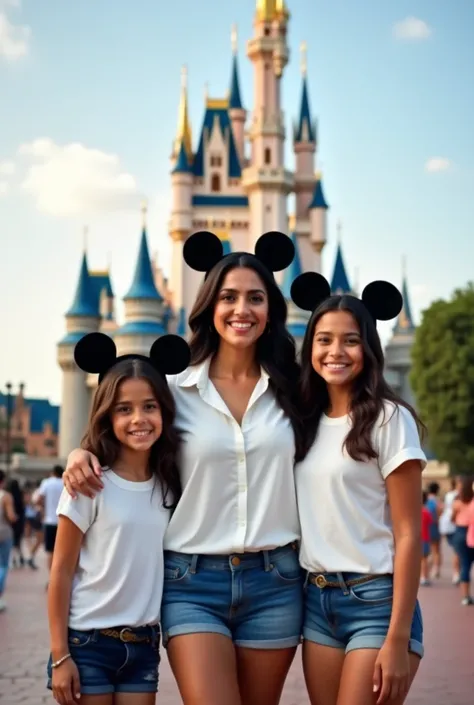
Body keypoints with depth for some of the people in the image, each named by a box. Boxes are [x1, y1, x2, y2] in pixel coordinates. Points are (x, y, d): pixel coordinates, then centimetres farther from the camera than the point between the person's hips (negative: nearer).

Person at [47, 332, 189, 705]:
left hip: (143, 645, 4)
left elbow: (173, 560, 10)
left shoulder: (169, 484, 3)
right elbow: (61, 572, -7)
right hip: (87, 643, -4)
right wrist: (60, 655, -10)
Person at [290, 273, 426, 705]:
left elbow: (409, 535, -10)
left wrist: (398, 638, -15)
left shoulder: (388, 419, -7)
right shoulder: (306, 421, 9)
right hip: (316, 600, 6)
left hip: (376, 601, -6)